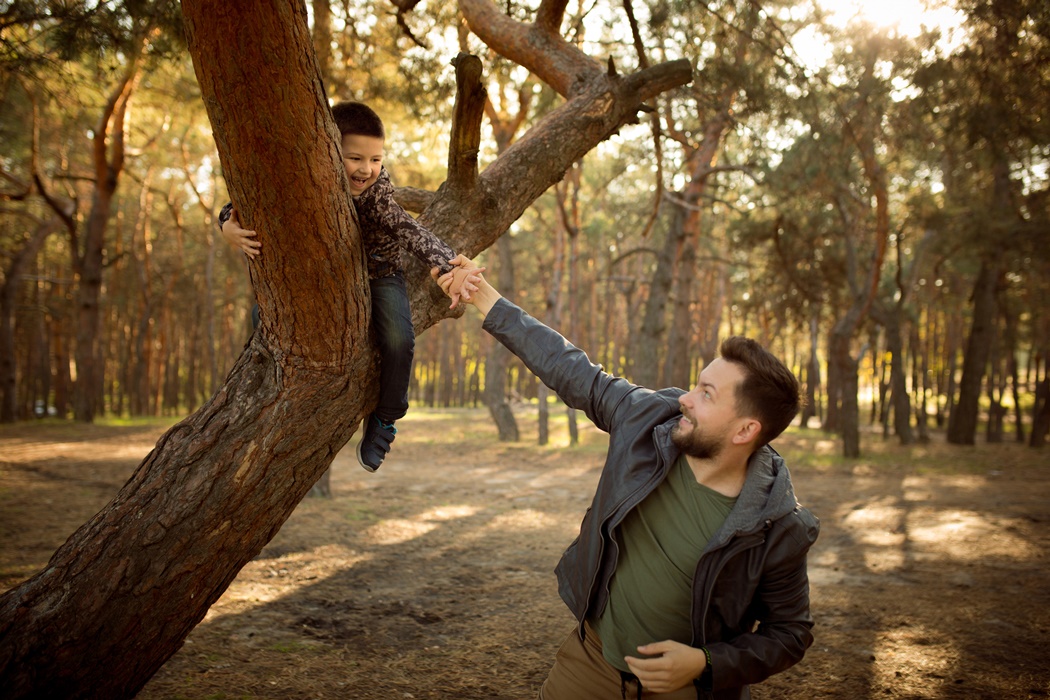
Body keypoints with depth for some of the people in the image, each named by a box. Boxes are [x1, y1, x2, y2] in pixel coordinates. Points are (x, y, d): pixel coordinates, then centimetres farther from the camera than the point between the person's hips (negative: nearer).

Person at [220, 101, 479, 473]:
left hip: (378, 274, -2)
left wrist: (451, 265, -65)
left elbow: (410, 232, -47)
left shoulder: (376, 192, -34)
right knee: (264, 315, -13)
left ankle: (383, 419, 5)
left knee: (398, 339, -24)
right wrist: (229, 226, -45)